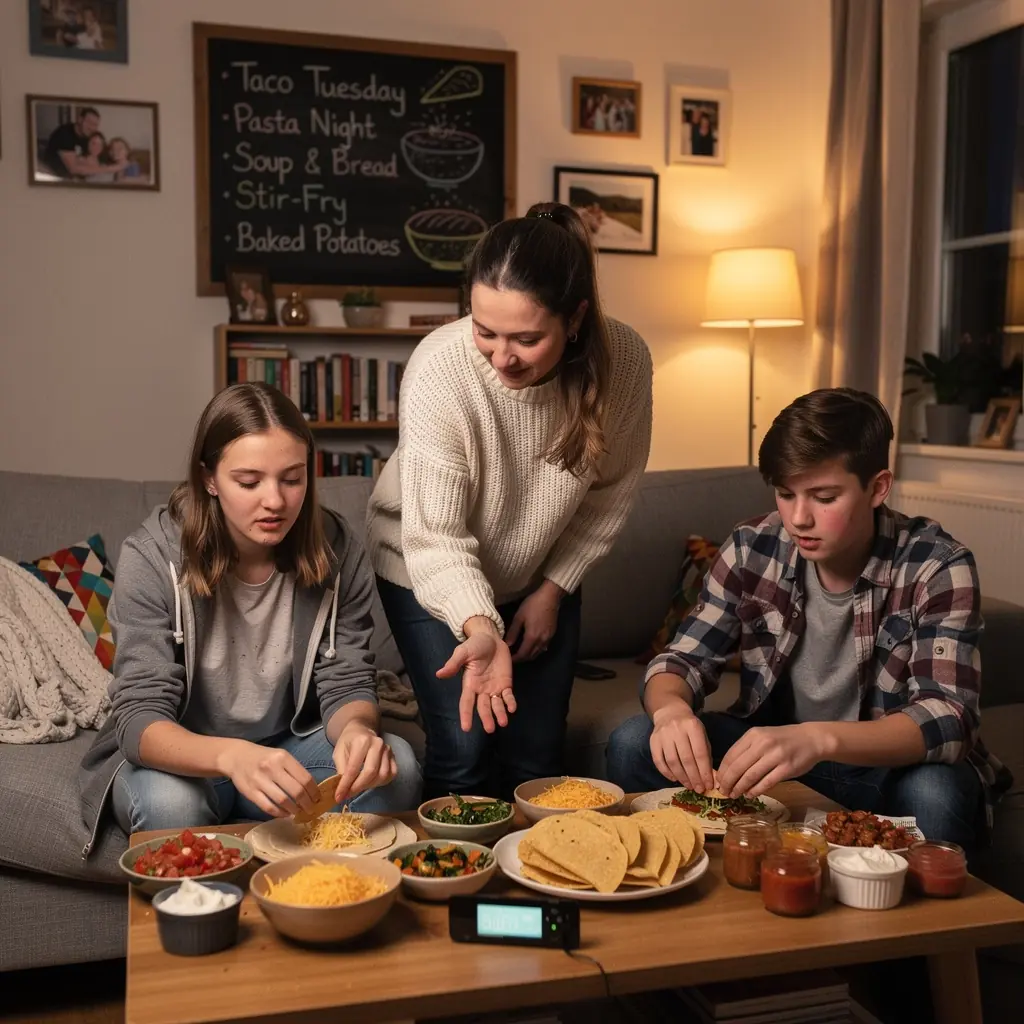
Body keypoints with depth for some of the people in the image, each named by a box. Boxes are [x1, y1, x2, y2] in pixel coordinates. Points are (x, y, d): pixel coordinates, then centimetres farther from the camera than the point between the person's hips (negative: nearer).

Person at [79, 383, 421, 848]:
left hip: (289, 748, 2)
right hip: (179, 757, -2)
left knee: (394, 765, -24)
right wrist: (231, 756, -47)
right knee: (169, 801, -34)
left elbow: (346, 684, -10)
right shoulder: (152, 558, -19)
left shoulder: (336, 550, -12)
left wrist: (357, 727, -36)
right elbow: (140, 718, -25)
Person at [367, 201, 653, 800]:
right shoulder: (441, 368, -32)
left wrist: (554, 589, -3)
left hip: (541, 576, 3)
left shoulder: (624, 361, -22)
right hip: (432, 577, -3)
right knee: (465, 752, -6)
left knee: (539, 757, 8)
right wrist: (479, 627, -45)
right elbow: (434, 535, -30)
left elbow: (610, 493, -6)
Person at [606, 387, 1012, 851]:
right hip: (772, 751, 3)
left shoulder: (937, 568, -19)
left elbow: (949, 719, -29)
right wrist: (670, 709, -32)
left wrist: (820, 740, -48)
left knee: (935, 792, -36)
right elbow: (683, 659, -6)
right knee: (632, 744, -18)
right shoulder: (754, 548, -9)